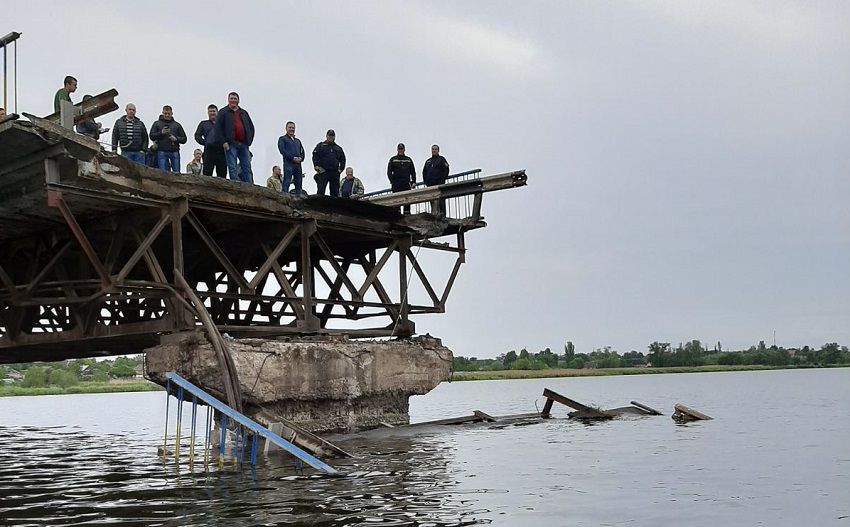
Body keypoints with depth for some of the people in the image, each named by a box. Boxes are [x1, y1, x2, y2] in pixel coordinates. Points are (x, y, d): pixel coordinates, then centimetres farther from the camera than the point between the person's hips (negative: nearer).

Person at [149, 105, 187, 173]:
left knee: (177, 172, -2)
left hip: (174, 152, 1)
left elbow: (184, 139, 13)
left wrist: (176, 139, -7)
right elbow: (152, 136, 4)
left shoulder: (177, 125, 18)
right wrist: (161, 133, -11)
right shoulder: (157, 124, 14)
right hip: (162, 152, -1)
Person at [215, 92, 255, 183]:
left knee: (247, 168, 0)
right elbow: (218, 127, 0)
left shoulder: (244, 113, 21)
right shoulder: (223, 112, 8)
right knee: (232, 168, -8)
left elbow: (251, 127, 24)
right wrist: (223, 142, -10)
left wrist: (249, 141, 11)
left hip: (244, 144, 4)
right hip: (231, 144, -4)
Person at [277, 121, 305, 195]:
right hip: (288, 163, -6)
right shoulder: (282, 139, 10)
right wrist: (293, 158, -14)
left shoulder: (297, 141, 27)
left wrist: (300, 158, -3)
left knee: (299, 184, 1)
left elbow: (302, 152, 21)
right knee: (286, 183, -13)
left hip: (298, 164, 6)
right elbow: (282, 150, -4)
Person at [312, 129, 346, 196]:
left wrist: (340, 169, 8)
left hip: (335, 173, 3)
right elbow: (315, 156, 0)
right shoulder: (320, 146, 9)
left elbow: (343, 160, 22)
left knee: (335, 192, 3)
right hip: (323, 172, -3)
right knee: (320, 190, -11)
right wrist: (317, 166, -12)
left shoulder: (338, 148, 19)